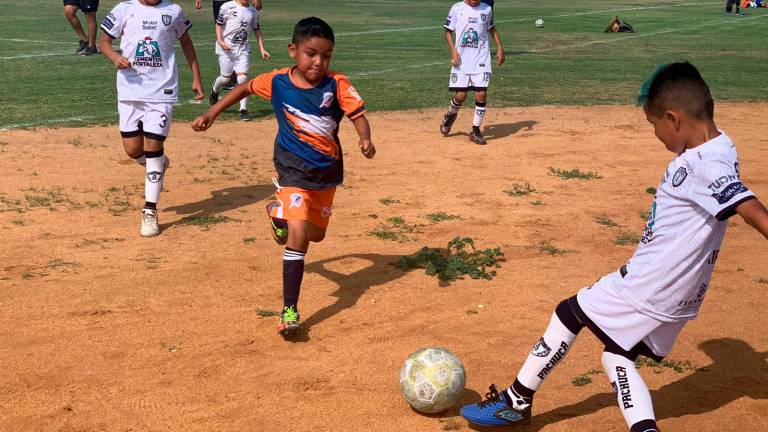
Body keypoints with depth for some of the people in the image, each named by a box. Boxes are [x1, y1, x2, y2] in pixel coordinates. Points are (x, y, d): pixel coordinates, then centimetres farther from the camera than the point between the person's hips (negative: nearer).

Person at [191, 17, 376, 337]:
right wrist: (213, 112, 7)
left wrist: (365, 139, -38)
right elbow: (246, 88, 6)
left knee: (316, 234, 20)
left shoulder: (337, 85, -13)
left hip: (327, 172, 3)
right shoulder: (277, 82, -11)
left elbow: (358, 115, -17)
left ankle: (281, 213, 53)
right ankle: (289, 311, -13)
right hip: (294, 170, -3)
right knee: (298, 235, -19)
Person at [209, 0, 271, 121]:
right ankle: (214, 90, 37)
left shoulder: (253, 12, 7)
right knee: (226, 78, 2)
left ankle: (244, 110, -4)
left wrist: (262, 49, 10)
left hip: (243, 49, 3)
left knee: (242, 77, -8)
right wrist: (220, 41, -19)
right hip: (226, 47, -3)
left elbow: (257, 30, 15)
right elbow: (219, 25, -5)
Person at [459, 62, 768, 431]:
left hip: (646, 288, -9)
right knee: (618, 357, 20)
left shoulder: (705, 165, -25)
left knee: (570, 313, 9)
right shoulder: (714, 150, 3)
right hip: (676, 298, 9)